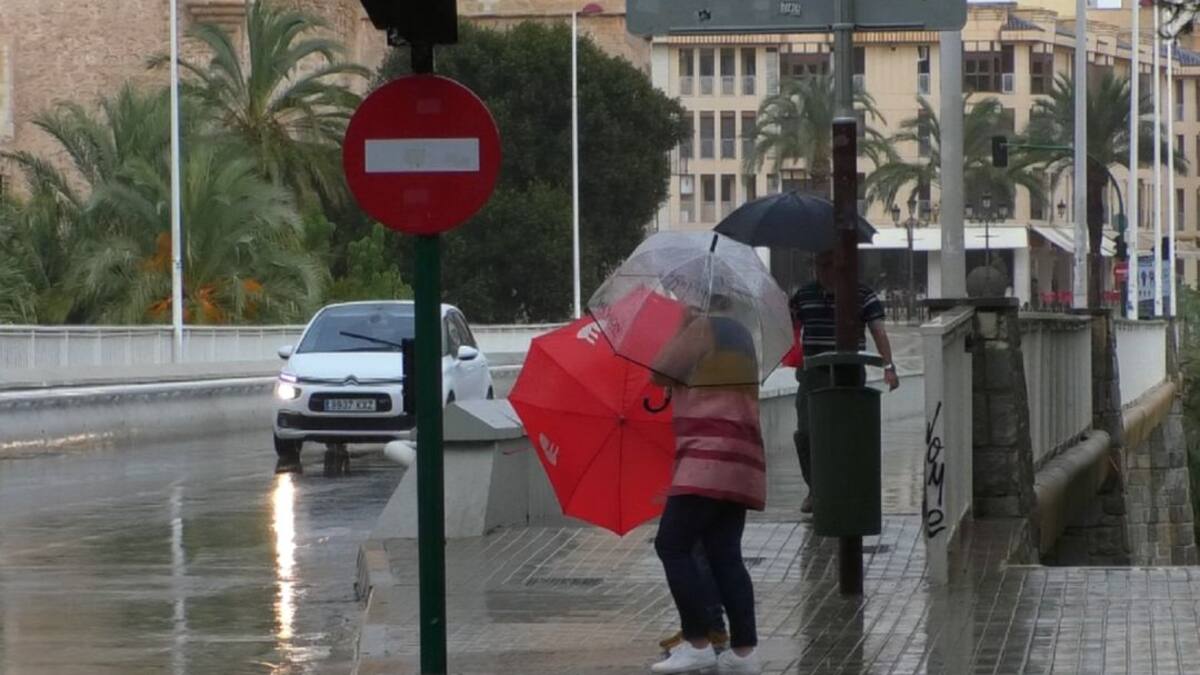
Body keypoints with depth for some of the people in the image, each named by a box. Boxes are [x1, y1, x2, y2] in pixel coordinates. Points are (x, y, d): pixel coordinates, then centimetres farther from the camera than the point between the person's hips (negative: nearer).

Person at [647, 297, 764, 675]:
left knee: (672, 545, -9)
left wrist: (680, 327, 8)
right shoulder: (739, 335, 22)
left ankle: (697, 644, -14)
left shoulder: (703, 328, -5)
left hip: (708, 459, -9)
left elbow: (661, 374, -1)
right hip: (738, 461, 9)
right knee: (725, 554, 5)